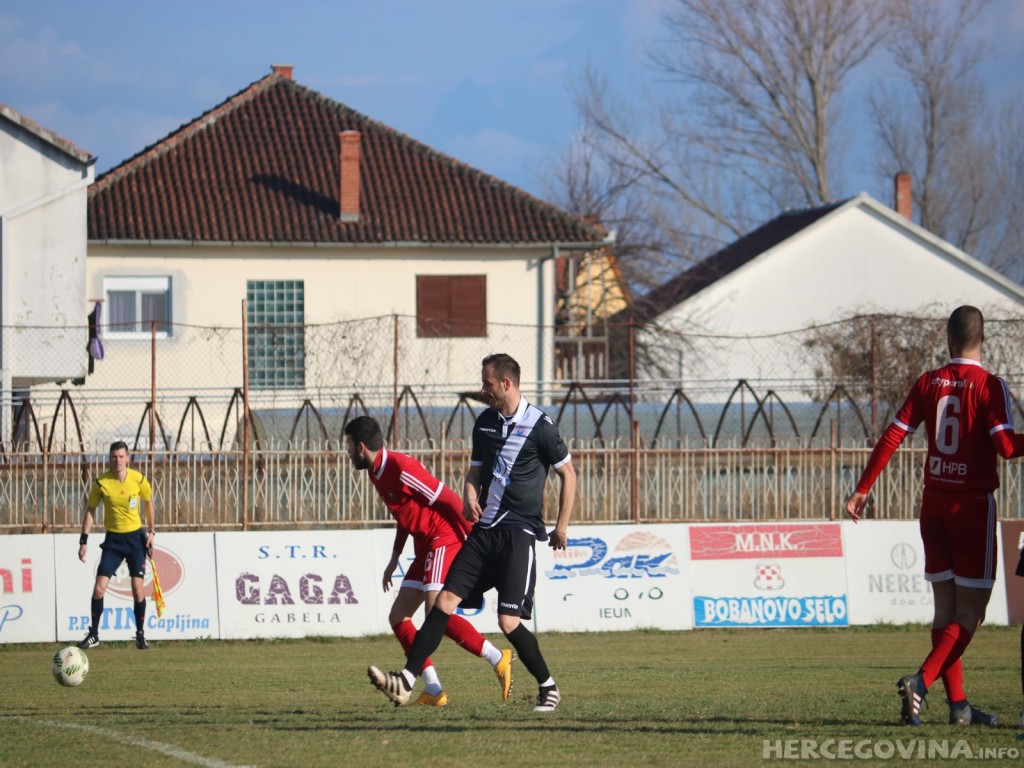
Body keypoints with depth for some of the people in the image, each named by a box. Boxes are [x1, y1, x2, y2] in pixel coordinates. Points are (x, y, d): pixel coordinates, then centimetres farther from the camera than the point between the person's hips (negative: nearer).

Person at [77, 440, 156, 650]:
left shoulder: (139, 480, -8)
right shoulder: (101, 483, -10)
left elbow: (148, 502, 10)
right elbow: (90, 510, 1)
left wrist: (151, 531, 5)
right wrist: (84, 540, -4)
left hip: (135, 538, 0)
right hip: (113, 539, 0)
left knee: (137, 588, -6)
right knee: (99, 588, -8)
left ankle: (140, 635, 9)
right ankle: (94, 634, 6)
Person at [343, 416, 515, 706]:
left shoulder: (400, 468, -18)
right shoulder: (377, 472, 13)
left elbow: (449, 499, -19)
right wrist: (394, 559, 27)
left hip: (445, 539, -11)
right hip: (426, 548, 11)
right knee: (398, 617, 5)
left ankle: (499, 660, -20)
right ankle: (433, 692, 2)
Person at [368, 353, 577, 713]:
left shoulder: (539, 425, -7)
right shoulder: (485, 423, 12)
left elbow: (568, 474, 1)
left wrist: (562, 526, -1)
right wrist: (470, 498, -1)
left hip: (519, 533, -6)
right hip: (484, 530, 6)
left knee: (509, 621, -13)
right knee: (445, 600, -5)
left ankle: (548, 687, 8)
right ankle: (406, 682, -9)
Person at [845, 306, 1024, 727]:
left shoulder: (928, 383, 3)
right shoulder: (989, 385, -10)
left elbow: (892, 437, 1)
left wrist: (863, 489, 7)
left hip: (934, 503, 5)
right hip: (973, 503, -5)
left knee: (946, 606, 10)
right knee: (970, 611, -2)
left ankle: (958, 705, 10)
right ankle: (921, 682, -21)